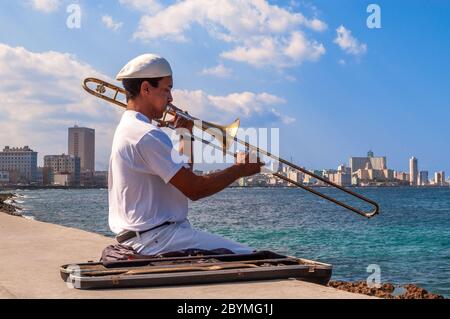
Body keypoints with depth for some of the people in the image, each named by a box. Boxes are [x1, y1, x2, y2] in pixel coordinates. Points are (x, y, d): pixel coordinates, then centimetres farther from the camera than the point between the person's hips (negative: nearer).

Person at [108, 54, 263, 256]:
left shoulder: (129, 128, 16)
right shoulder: (148, 135, -18)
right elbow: (195, 189, -18)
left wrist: (187, 135, 14)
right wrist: (240, 169, -6)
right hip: (156, 238, -11)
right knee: (246, 257, -13)